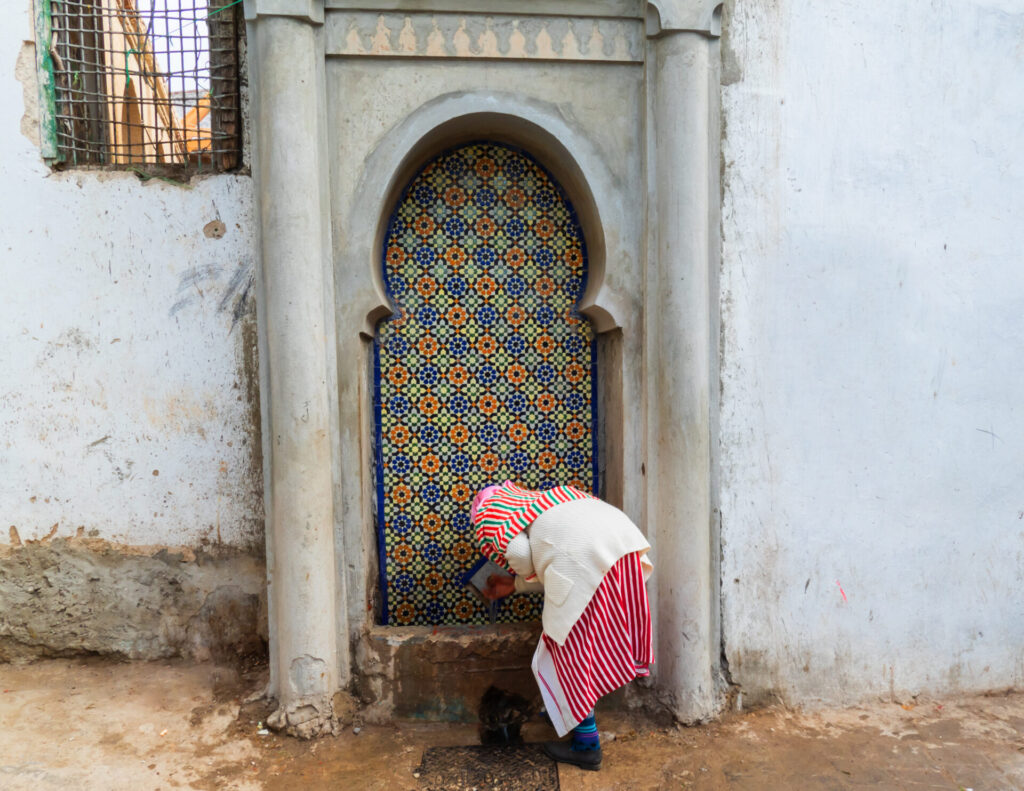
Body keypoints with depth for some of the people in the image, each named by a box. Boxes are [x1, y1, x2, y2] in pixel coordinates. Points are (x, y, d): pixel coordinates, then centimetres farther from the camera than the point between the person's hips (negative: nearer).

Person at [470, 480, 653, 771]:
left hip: (580, 552, -8)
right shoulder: (532, 499, 36)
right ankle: (570, 710, 42)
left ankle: (587, 746, 18)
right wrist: (516, 584, 40)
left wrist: (527, 574, 19)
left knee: (570, 647, 8)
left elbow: (518, 552, -3)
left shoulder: (487, 512, 16)